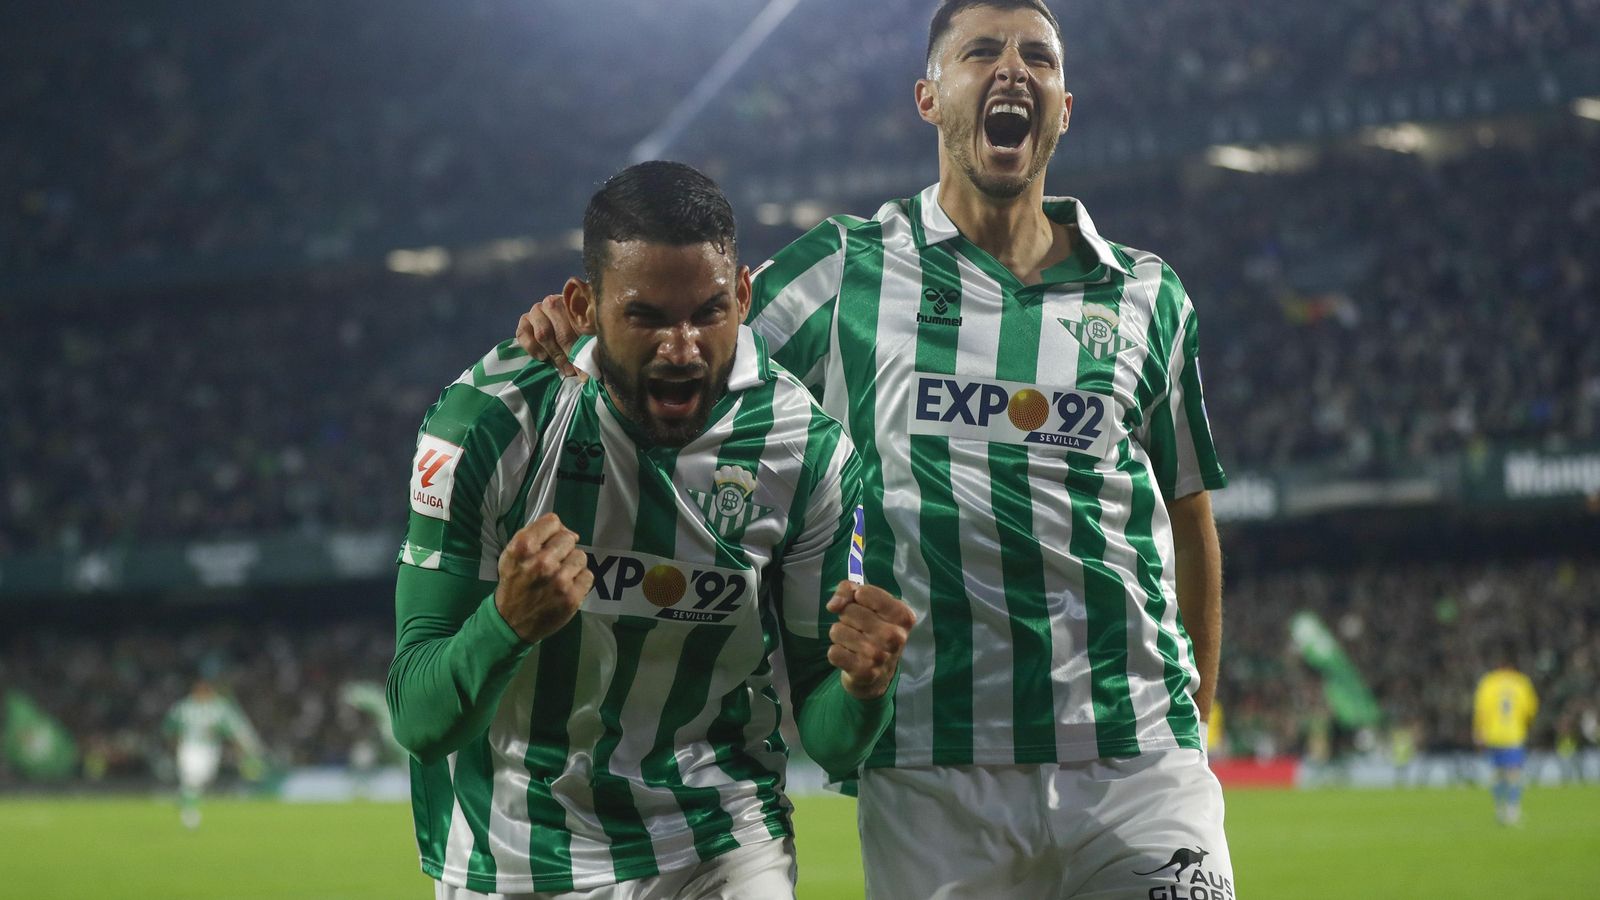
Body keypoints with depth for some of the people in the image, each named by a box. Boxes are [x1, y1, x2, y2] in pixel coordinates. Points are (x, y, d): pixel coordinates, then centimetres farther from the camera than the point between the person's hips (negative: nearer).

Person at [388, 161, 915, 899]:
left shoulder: (807, 452, -11)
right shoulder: (484, 425, -17)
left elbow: (829, 741, -5)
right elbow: (420, 722, -17)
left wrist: (861, 690, -28)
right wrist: (508, 623, -37)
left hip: (718, 836, 2)